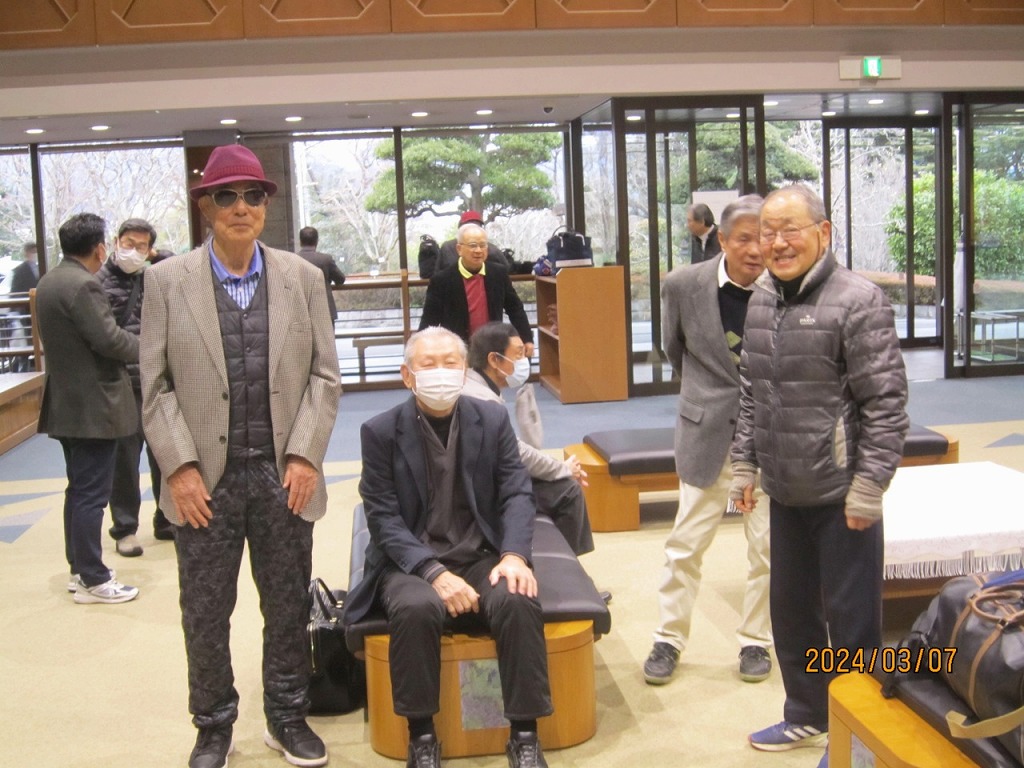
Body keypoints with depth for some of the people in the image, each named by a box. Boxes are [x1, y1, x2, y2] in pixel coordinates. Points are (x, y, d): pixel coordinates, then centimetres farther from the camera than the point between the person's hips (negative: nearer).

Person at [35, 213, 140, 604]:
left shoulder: (49, 281, 11)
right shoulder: (82, 285, -20)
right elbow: (109, 340, -23)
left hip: (66, 404, 10)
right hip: (92, 407, -10)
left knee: (80, 490, 18)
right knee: (91, 494, -2)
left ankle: (79, 568, 27)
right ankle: (92, 580, 5)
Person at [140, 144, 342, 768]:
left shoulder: (303, 277, 3)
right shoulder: (166, 281, 0)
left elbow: (324, 375, 3)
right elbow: (157, 385, -1)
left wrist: (305, 456, -6)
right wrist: (180, 466, -9)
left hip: (284, 475, 1)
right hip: (206, 479, -1)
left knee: (289, 606, 13)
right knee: (205, 613, 10)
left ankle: (288, 717, 31)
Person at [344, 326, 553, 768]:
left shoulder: (493, 420, 4)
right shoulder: (381, 432, -3)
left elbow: (517, 494, 1)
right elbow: (383, 517, -8)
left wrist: (514, 554, -18)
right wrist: (434, 572, -22)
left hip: (481, 558, 2)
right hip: (410, 562, -2)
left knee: (518, 601, -28)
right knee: (416, 608, -34)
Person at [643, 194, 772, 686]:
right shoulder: (683, 285, -9)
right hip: (707, 432, 1)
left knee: (768, 547, 10)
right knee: (686, 543, 8)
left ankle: (756, 640, 28)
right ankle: (669, 638, 23)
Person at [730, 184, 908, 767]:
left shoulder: (858, 300, -14)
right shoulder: (762, 299, 7)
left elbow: (887, 403, -16)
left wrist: (869, 485, -17)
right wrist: (745, 462, 13)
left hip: (842, 495, -7)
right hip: (786, 492, 7)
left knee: (852, 619, 6)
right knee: (791, 610, 18)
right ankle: (807, 716, 37)